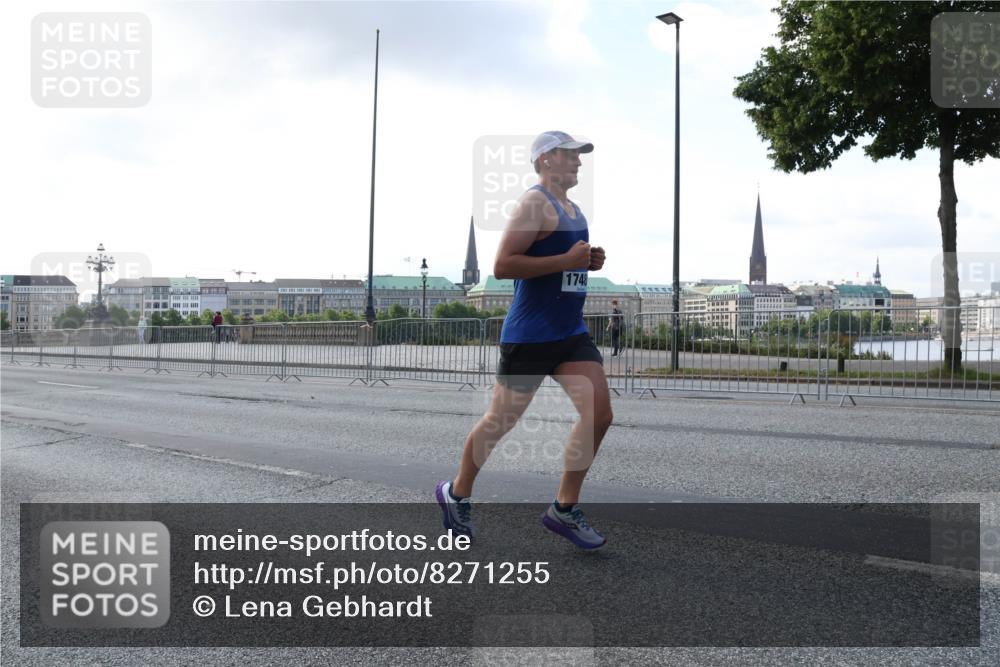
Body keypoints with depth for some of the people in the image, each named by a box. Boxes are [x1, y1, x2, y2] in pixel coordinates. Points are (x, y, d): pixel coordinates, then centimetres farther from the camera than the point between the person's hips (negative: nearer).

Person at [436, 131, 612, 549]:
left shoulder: (573, 210, 17)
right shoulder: (534, 203, -12)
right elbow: (502, 266, -21)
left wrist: (589, 261, 8)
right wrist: (566, 260, -21)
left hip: (572, 333, 8)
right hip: (529, 336, -8)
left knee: (599, 415, -4)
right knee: (500, 421, 5)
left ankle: (564, 509, 9)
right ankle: (456, 494, 28)